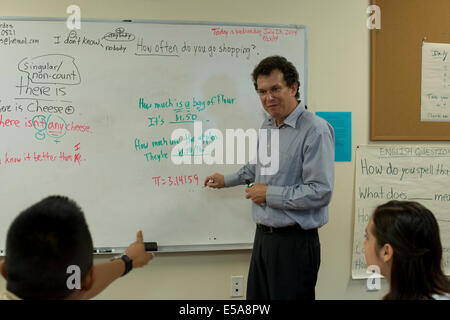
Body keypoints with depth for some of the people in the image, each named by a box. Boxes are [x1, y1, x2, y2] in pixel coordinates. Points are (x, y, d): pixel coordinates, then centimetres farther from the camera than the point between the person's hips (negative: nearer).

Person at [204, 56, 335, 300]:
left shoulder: (315, 130, -18)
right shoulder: (267, 126, 10)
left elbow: (321, 192, -25)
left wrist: (269, 194, -17)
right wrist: (227, 180, 33)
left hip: (295, 241, -8)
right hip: (263, 236, 8)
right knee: (256, 298, 17)